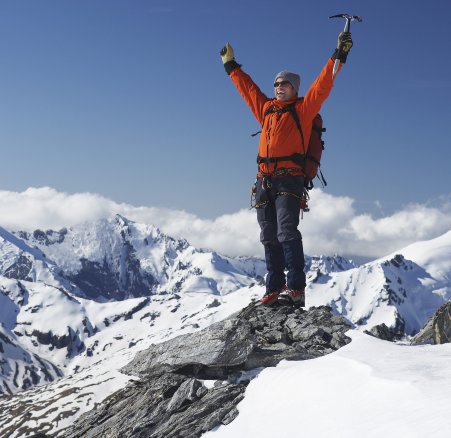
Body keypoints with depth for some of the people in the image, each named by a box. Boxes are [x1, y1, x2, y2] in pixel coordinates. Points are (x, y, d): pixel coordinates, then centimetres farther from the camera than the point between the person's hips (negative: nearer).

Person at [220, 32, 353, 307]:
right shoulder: (266, 108, 20)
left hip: (289, 180, -6)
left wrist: (339, 56, -9)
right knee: (269, 237, 6)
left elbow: (323, 85, -3)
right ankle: (275, 287, 10)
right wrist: (231, 66, 39)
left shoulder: (304, 109, 6)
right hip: (264, 181, 6)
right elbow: (247, 87, 32)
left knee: (287, 232, -18)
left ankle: (296, 288, -22)